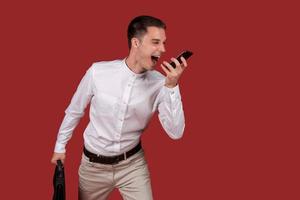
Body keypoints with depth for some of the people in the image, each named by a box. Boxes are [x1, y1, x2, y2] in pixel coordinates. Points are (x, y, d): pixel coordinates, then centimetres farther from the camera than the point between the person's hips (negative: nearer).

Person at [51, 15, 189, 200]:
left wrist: (172, 86, -28)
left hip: (133, 164, 0)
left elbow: (176, 133, -19)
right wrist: (60, 146, 10)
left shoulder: (159, 83, -14)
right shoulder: (98, 72, -16)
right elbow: (74, 111, 0)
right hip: (94, 164, 0)